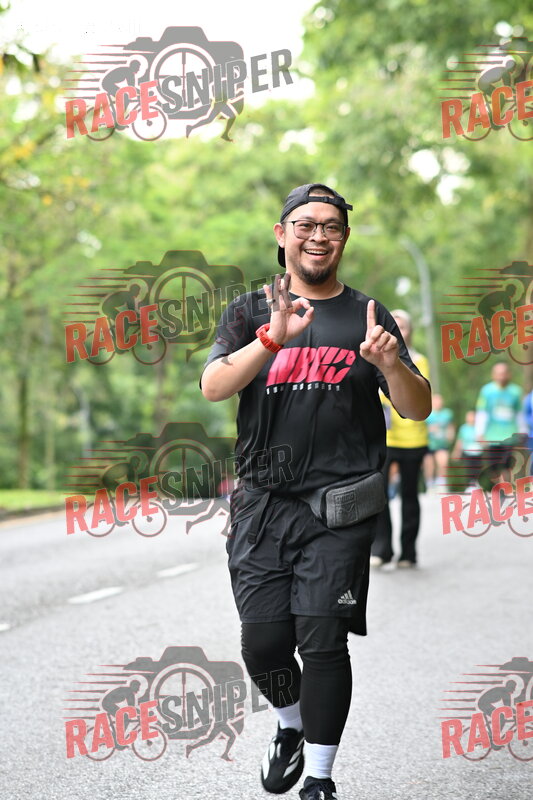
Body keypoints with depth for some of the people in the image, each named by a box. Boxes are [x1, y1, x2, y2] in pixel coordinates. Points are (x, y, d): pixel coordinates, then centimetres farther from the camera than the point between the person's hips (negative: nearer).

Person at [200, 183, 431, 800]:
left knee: (322, 641, -10)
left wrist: (391, 364, -18)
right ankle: (290, 728, 31)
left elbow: (418, 409, 3)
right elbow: (213, 386, -6)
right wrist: (272, 339, -23)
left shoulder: (367, 317, 10)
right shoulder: (250, 311, 11)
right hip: (262, 503, 2)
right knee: (264, 643, 1)